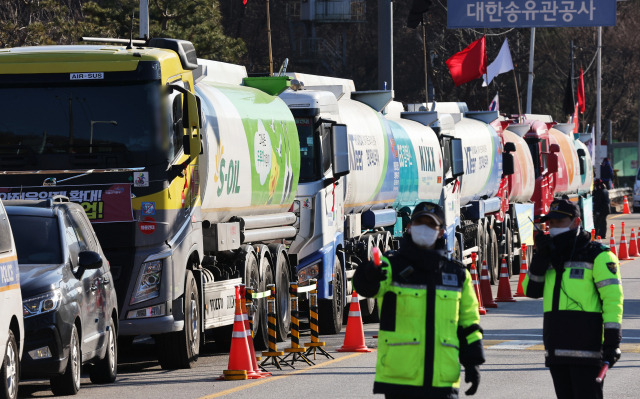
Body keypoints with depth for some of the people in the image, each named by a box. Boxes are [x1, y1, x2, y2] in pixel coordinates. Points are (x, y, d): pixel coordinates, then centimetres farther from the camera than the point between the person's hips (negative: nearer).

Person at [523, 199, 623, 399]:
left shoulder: (597, 256, -4)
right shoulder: (552, 257, 19)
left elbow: (613, 298, -9)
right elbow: (531, 290, 12)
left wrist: (612, 341, -17)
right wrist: (540, 257, -1)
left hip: (586, 348, -7)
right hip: (557, 349, 7)